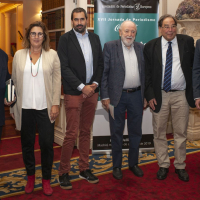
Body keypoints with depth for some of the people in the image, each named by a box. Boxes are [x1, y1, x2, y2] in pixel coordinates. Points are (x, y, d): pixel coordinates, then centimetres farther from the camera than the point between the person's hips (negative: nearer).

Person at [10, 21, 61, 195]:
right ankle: (30, 177, 29)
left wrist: (56, 104, -5)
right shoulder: (19, 55, 6)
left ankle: (46, 179, 19)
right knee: (27, 144, 11)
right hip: (25, 107, 2)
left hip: (45, 108, -1)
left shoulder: (52, 55, 2)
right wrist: (13, 106, 5)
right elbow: (15, 81, 7)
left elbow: (57, 80, 0)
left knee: (47, 143, 1)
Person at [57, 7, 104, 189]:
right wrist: (82, 87, -13)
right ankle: (64, 172, 9)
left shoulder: (95, 38, 11)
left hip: (92, 91, 5)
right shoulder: (65, 39, -3)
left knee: (86, 132, 11)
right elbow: (64, 67, -9)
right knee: (72, 134, -4)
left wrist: (95, 84, -3)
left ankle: (84, 169, 22)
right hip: (74, 92, -4)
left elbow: (100, 64, 12)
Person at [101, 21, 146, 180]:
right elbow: (104, 73, -5)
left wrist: (146, 96, 6)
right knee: (117, 132, 8)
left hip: (136, 95, 3)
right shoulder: (110, 47, -2)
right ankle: (117, 165, 22)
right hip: (117, 96, -3)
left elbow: (145, 73, 10)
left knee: (136, 132, 12)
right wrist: (105, 97, -9)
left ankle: (133, 163, 29)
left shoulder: (141, 48, 8)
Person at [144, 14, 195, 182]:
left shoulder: (187, 42, 2)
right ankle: (163, 165, 24)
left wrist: (194, 93, 1)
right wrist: (150, 95, -6)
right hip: (160, 95, 0)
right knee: (159, 133, 8)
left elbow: (194, 66, 6)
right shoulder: (151, 46, 1)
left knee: (181, 133, 9)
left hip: (181, 95, 0)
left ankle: (180, 166, 24)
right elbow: (147, 73, 2)